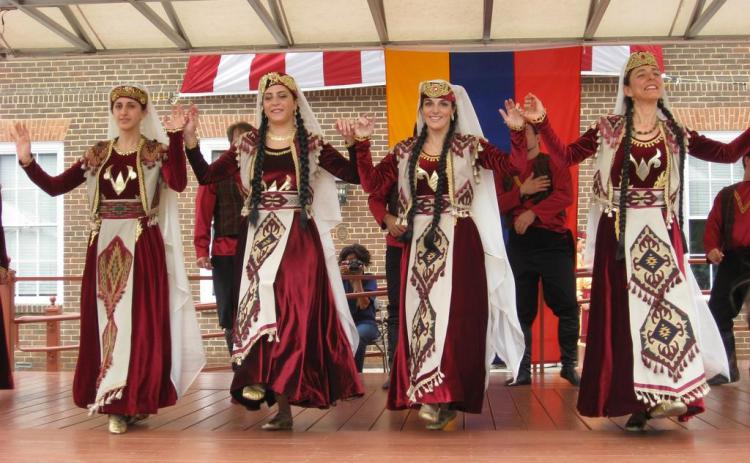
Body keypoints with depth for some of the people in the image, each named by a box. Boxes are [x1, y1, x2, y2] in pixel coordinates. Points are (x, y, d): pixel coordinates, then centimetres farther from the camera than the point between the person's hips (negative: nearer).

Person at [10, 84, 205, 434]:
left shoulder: (157, 151, 1)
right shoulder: (97, 154, 11)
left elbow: (178, 183, -19)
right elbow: (55, 187, 7)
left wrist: (176, 136, -26)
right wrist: (26, 160, -6)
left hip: (143, 248, -3)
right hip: (104, 248, 4)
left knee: (140, 322, -4)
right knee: (104, 323, 4)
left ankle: (133, 401, 4)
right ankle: (115, 403, 13)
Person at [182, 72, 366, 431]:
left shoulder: (311, 144, 5)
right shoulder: (248, 146, 11)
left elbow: (354, 175, 0)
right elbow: (206, 176, 8)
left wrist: (357, 144, -16)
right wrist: (189, 140, -2)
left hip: (299, 239, -2)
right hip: (258, 238, 2)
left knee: (295, 314, -7)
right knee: (260, 308, -2)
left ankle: (285, 398, -1)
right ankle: (282, 407, 3)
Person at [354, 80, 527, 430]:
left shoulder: (470, 146, 3)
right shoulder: (405, 151, 12)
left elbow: (513, 167, -6)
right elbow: (372, 183, 8)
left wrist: (518, 132, -19)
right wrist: (361, 145, 0)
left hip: (458, 242, -3)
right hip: (419, 242, 3)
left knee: (452, 312, -8)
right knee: (418, 312, 2)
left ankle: (441, 398, -7)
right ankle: (429, 395, 10)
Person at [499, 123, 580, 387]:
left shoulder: (553, 163, 5)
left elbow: (565, 195, -10)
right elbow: (498, 205, 4)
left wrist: (533, 213, -19)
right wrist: (522, 191, -10)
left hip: (553, 241, -3)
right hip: (519, 243, 3)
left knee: (566, 304, -5)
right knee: (522, 310, 5)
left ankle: (569, 365, 7)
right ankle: (522, 370, 11)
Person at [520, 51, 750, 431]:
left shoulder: (675, 135, 7)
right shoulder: (608, 130, 3)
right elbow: (565, 157, 1)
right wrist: (541, 123, -10)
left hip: (661, 233, 1)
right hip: (618, 234, -1)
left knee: (666, 305, -8)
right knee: (623, 311, 0)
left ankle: (663, 395, -3)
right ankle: (631, 400, 6)